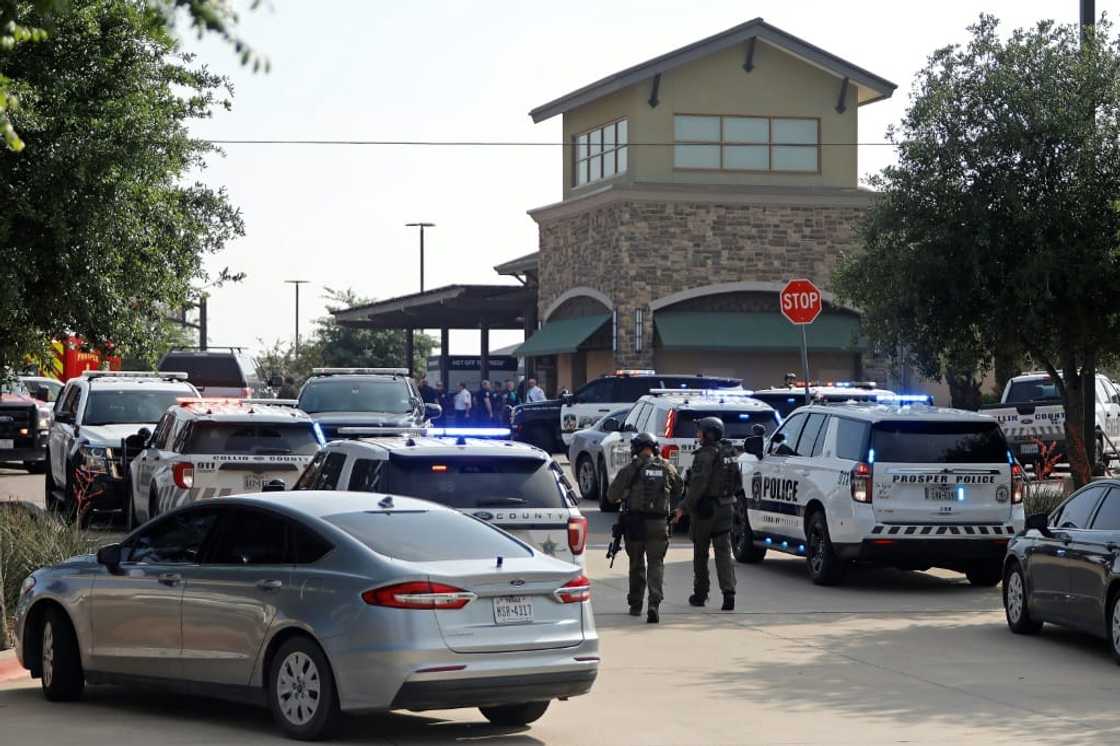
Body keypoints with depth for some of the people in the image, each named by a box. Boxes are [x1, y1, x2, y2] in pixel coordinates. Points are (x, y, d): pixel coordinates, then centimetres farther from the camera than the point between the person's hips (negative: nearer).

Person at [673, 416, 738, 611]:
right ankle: (729, 592, -11)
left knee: (700, 553, 8)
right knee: (724, 552, 2)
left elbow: (698, 485, -23)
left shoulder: (705, 455, -17)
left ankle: (700, 594, 16)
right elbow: (735, 480, 16)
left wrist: (684, 507, -21)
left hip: (705, 509, -7)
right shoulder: (730, 454, 9)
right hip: (725, 508, 7)